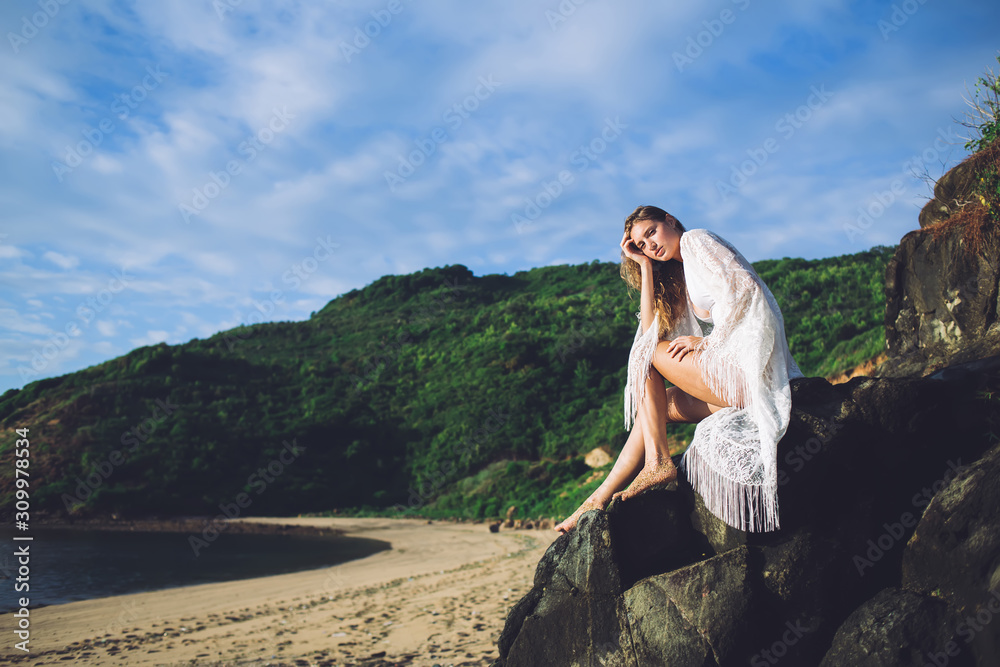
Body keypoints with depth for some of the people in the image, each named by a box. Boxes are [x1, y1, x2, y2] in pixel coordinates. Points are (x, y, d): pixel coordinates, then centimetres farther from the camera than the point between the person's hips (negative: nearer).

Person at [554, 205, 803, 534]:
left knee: (646, 354, -3)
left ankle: (658, 460, -7)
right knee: (655, 408, 10)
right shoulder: (681, 278, 25)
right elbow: (652, 332, 12)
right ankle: (601, 498, 8)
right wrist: (646, 266, 14)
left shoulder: (696, 240, 1)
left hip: (749, 368, -9)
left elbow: (744, 287, -14)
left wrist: (707, 340, -10)